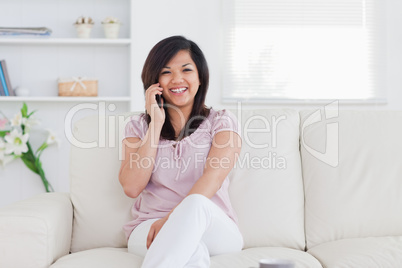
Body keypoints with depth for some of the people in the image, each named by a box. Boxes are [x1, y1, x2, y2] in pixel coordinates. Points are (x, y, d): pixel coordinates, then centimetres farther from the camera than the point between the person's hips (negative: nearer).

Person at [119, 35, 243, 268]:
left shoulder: (222, 122, 8)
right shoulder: (139, 125, 14)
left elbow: (214, 175, -12)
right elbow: (132, 187, -3)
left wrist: (173, 217, -28)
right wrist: (156, 124, -4)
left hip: (215, 230, 0)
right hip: (150, 227, 0)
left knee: (196, 204, -39)